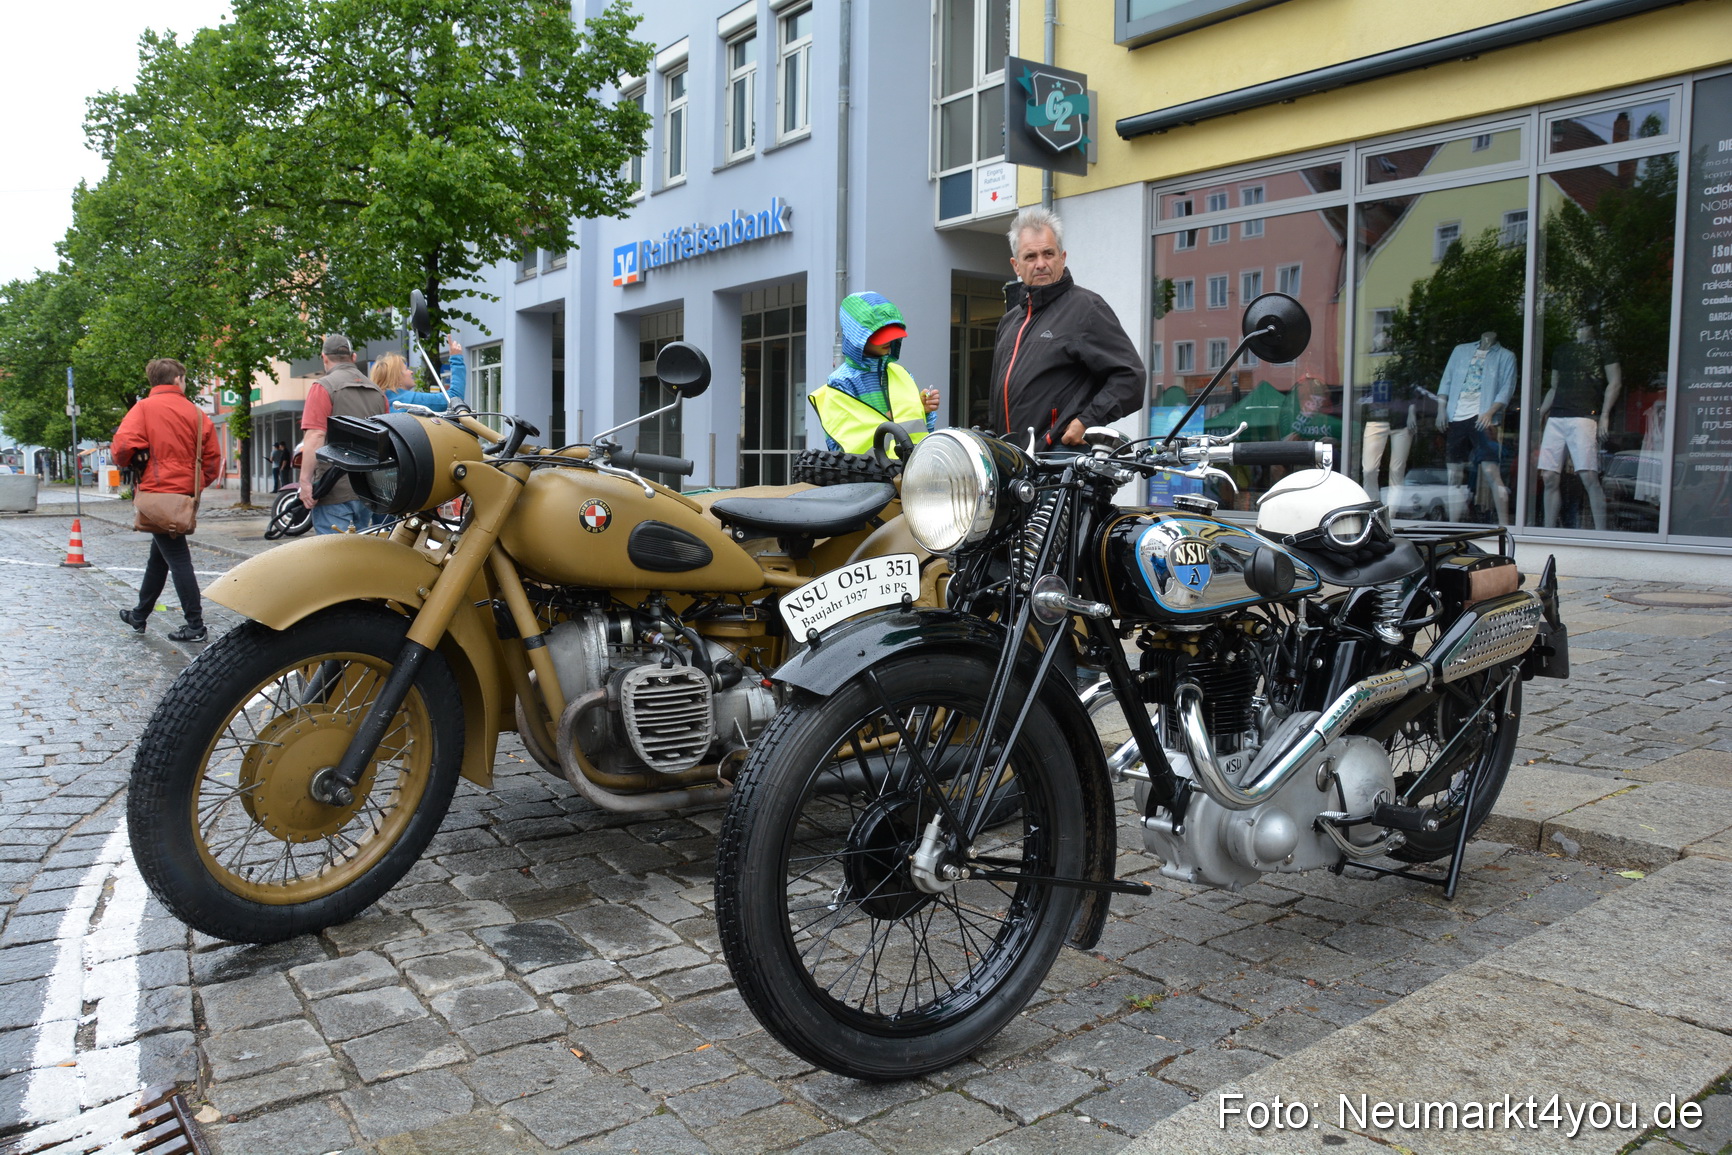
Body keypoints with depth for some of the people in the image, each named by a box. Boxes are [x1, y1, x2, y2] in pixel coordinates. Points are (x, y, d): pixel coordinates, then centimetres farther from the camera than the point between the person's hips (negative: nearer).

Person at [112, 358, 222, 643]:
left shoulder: (145, 407, -6)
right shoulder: (195, 412, 6)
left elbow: (124, 443, -17)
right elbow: (213, 456, 5)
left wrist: (126, 465, 3)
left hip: (158, 491, -5)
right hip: (186, 492, 5)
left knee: (177, 558, -4)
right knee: (159, 555, 19)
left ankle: (196, 626, -5)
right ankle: (139, 615, 34)